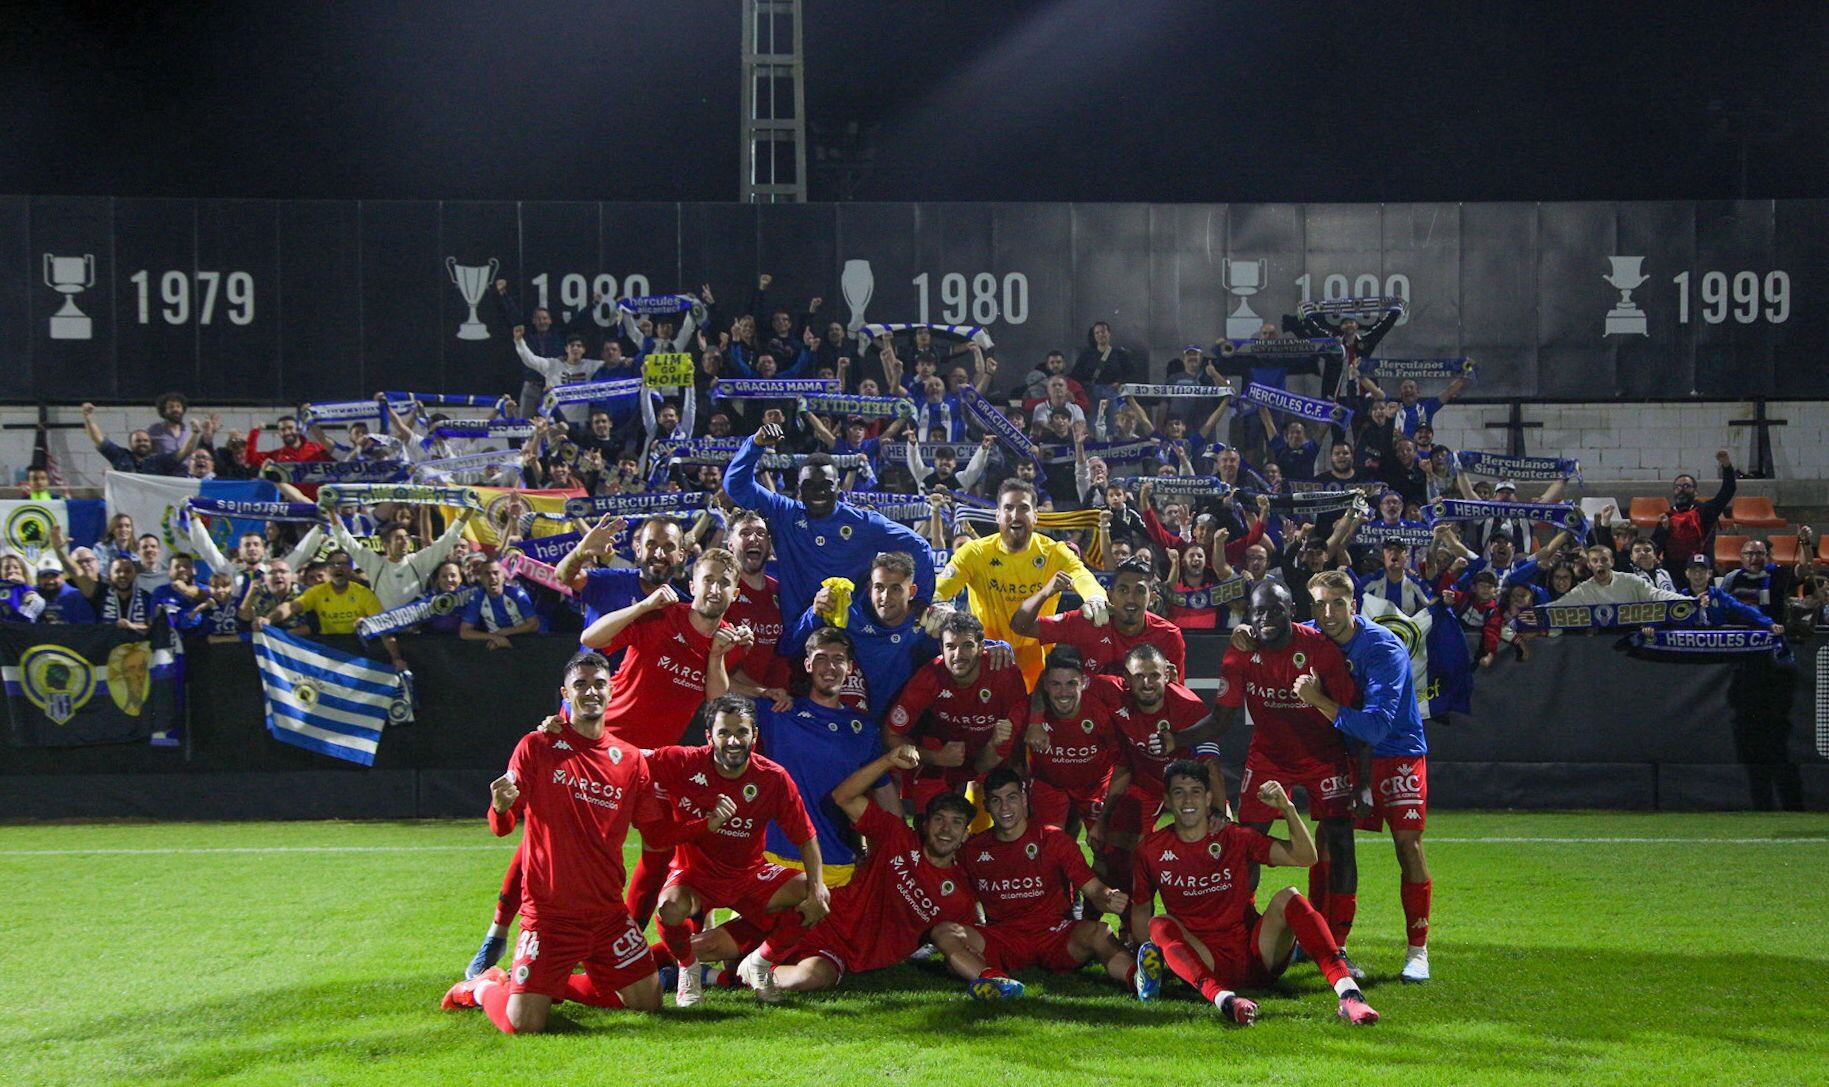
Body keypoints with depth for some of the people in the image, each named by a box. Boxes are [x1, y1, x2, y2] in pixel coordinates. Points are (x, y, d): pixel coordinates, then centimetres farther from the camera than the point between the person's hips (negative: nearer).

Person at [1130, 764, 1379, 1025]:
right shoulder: (1151, 851, 4)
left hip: (1256, 958, 1)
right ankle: (1222, 998, -53)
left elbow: (1305, 857, -3)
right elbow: (1140, 910, 14)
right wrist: (1149, 957, -2)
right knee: (1160, 925, -27)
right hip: (1206, 964, -1)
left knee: (1287, 898, -23)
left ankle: (1349, 994, -41)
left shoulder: (1236, 837, 4)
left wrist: (1287, 808, -17)